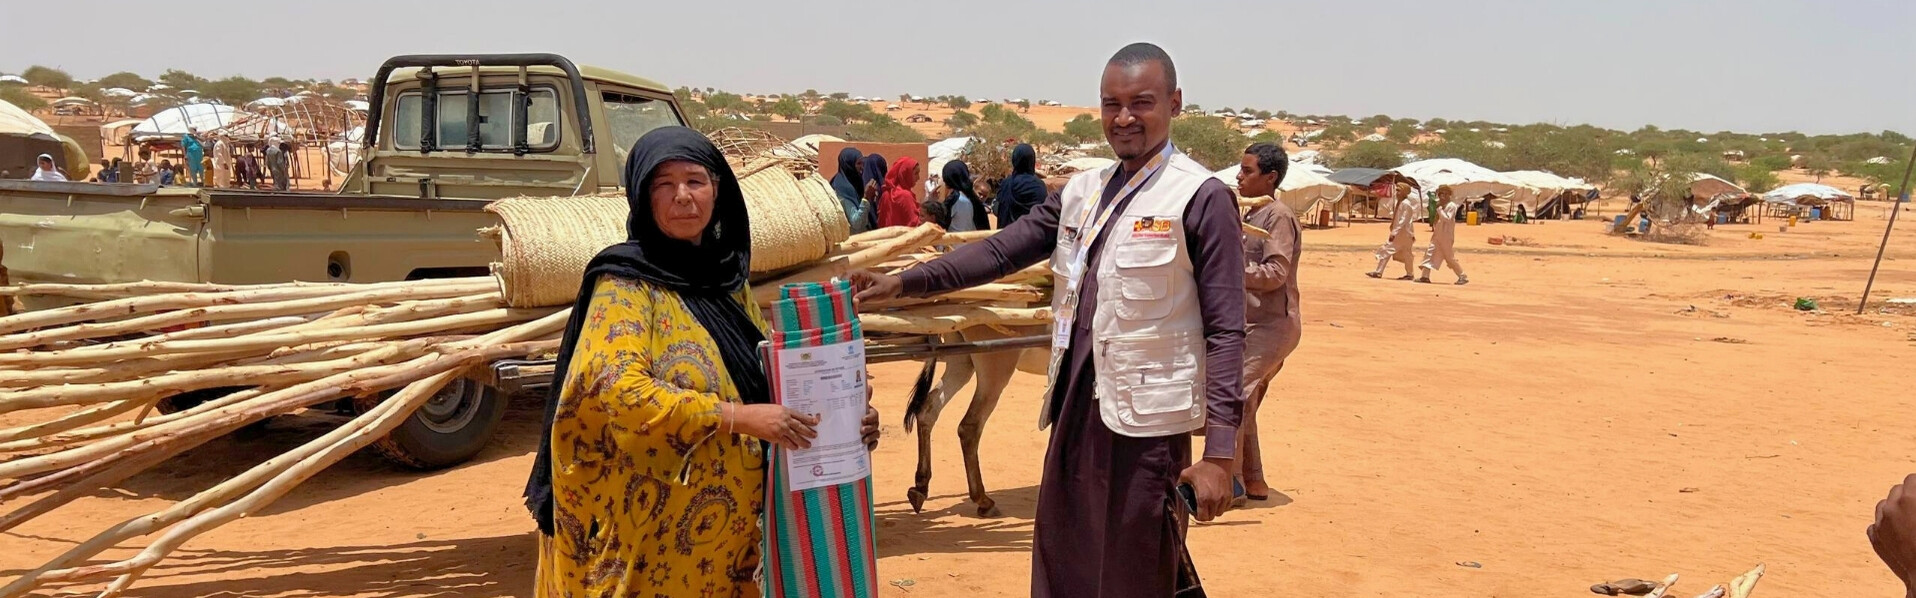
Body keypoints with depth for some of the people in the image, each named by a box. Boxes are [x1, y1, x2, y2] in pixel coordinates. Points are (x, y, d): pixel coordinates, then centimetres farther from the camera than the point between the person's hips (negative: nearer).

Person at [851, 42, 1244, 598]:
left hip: (1147, 424, -6)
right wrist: (902, 283, 1)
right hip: (1075, 409, 7)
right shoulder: (1082, 192, 12)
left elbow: (1226, 332, -10)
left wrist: (1220, 452, -15)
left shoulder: (1202, 198, -8)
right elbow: (1002, 249, 11)